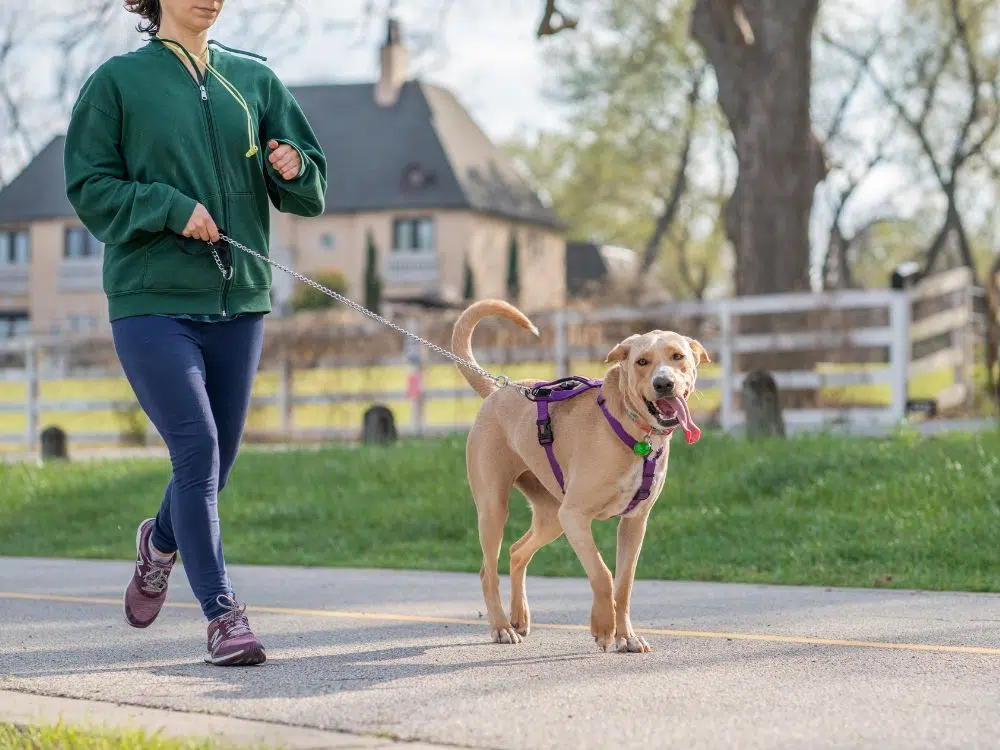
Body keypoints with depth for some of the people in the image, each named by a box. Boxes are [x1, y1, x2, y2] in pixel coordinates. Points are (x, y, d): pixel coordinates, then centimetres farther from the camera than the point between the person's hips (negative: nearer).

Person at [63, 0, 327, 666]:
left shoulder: (255, 79, 11)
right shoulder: (118, 81, 1)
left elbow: (312, 192, 13)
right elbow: (90, 187, -2)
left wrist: (292, 168, -10)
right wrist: (171, 207, -15)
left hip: (239, 299, 4)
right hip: (153, 299, -4)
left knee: (219, 455, 12)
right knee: (196, 449, -14)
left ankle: (162, 542, 43)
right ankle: (224, 615, -9)